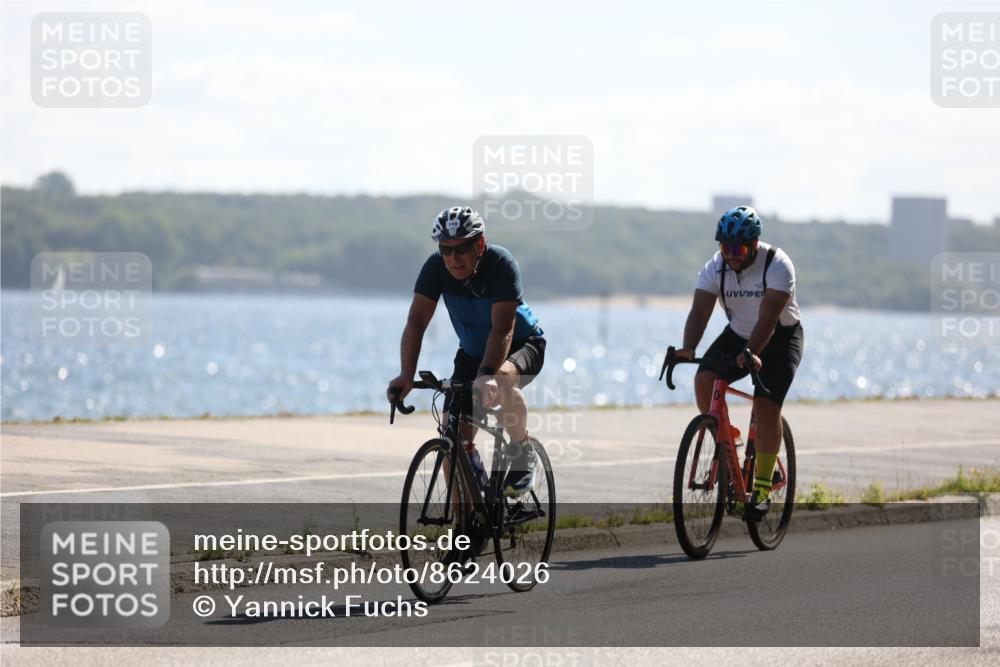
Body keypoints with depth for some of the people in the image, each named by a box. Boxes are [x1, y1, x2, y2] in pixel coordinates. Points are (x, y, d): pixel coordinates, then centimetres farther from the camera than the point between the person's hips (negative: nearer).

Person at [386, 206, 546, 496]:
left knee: (500, 381, -39)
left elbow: (503, 328, -39)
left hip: (522, 345, -4)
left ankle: (524, 454, -14)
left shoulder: (501, 263, -30)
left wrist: (487, 374, -54)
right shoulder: (436, 267, -18)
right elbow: (416, 322, -24)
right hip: (473, 351, 4)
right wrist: (406, 375, -39)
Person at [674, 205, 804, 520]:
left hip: (780, 338, -4)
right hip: (738, 335, 4)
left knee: (766, 406, -20)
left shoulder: (777, 265, -25)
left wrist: (751, 353, -51)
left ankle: (762, 490, -15)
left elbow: (768, 318, -36)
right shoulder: (715, 268, -13)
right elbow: (699, 311, -23)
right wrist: (688, 348, -41)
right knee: (704, 379, -22)